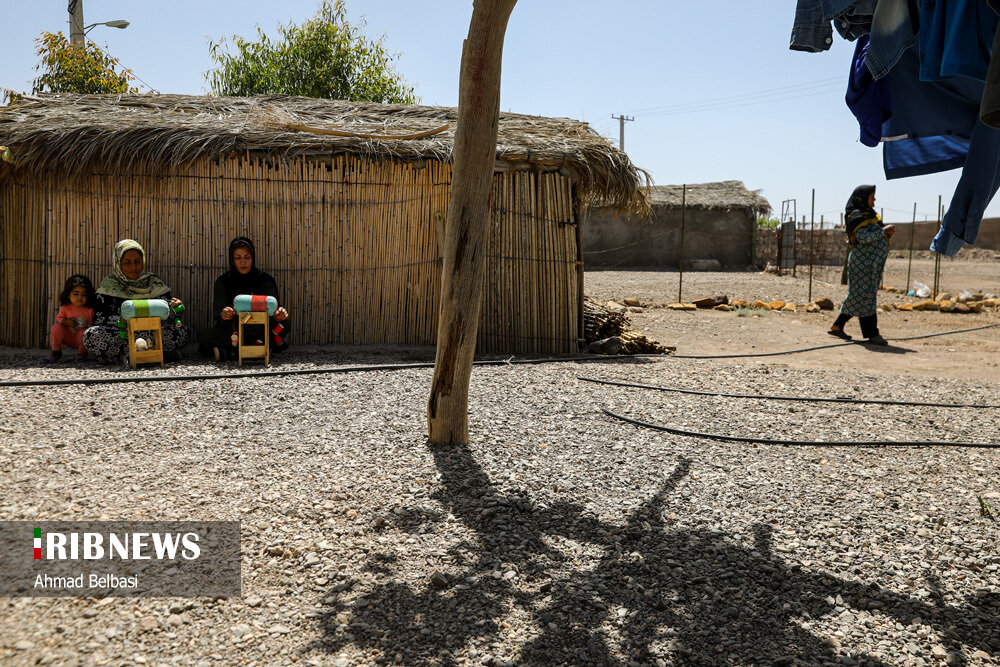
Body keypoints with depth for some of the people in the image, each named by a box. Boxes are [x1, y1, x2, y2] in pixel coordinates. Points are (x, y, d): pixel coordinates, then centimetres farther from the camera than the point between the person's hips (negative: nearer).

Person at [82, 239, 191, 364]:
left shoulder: (154, 283, 12)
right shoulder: (109, 285, 7)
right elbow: (99, 319, -1)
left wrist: (174, 308, -14)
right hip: (118, 335, 0)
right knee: (90, 335, -33)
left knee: (184, 331, -26)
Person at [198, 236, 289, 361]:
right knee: (203, 335, -28)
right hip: (232, 331, 0)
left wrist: (280, 313, -36)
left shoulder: (265, 280, 4)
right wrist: (223, 314, -37)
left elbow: (273, 307, -10)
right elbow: (217, 311, -11)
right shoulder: (223, 282, 4)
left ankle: (231, 351, -30)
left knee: (283, 323, -29)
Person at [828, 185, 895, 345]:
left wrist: (887, 234, 5)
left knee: (856, 297, 11)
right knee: (864, 296, -7)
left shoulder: (869, 214, 20)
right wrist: (883, 231, -15)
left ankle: (837, 326, 18)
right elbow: (863, 237, -21)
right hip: (862, 262, -10)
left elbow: (874, 236, 23)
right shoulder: (857, 216, -9)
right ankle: (872, 334, -7)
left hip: (872, 263, 10)